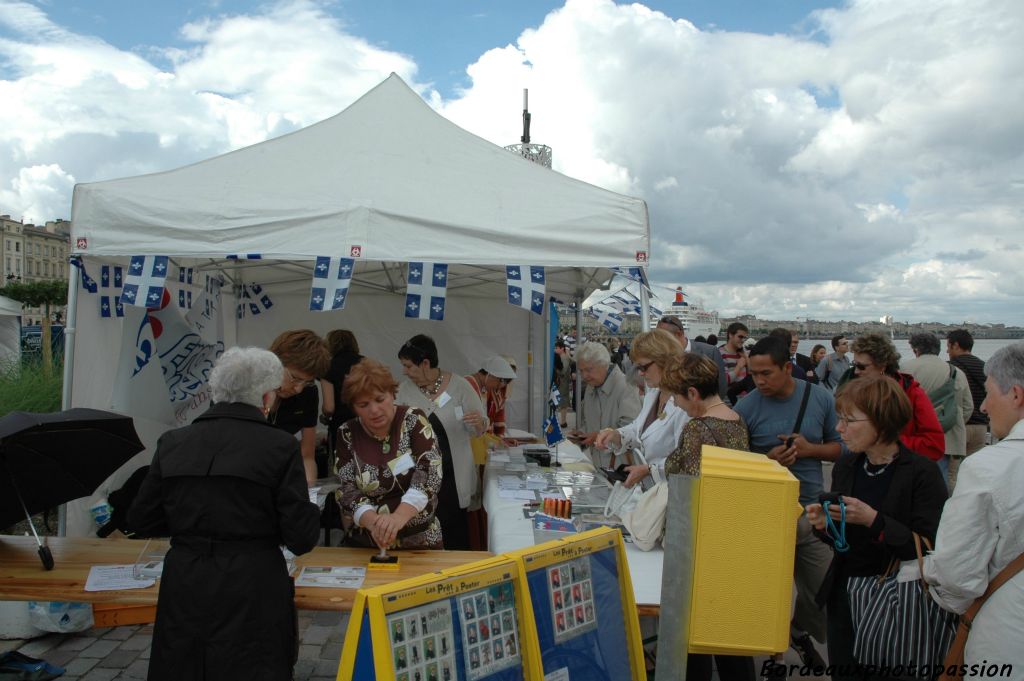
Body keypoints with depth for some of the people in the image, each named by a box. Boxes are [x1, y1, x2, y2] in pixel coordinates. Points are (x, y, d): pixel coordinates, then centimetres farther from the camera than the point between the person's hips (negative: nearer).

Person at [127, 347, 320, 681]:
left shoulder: (172, 442, 1)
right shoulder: (279, 446, -11)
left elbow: (141, 521, 10)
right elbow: (301, 538, -10)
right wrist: (311, 510, 11)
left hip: (184, 592, 4)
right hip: (251, 596, -4)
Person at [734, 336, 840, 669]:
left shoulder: (821, 398, -3)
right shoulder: (746, 408, -10)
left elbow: (840, 447, 5)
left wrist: (809, 449, -14)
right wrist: (767, 460, -22)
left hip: (813, 510, 3)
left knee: (826, 589, 13)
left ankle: (800, 632, 43)